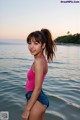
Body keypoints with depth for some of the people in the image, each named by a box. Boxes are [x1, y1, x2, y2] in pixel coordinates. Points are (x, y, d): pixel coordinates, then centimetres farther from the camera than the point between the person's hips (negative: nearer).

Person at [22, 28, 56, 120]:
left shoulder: (38, 61, -23)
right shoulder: (41, 59, 5)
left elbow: (37, 89, -23)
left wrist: (27, 110, -16)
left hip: (37, 101, -9)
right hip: (39, 99, 9)